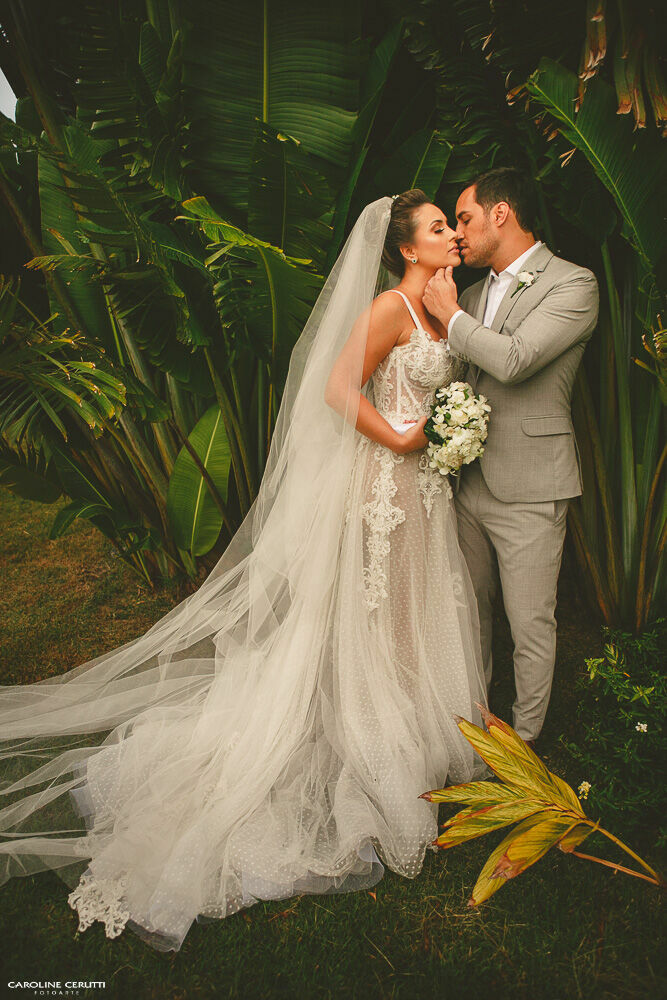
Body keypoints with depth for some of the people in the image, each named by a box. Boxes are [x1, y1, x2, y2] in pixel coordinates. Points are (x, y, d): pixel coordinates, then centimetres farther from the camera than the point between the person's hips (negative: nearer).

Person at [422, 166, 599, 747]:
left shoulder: (573, 284, -8)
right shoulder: (475, 292, 14)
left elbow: (512, 360, -23)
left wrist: (451, 315, -9)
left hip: (529, 488, -7)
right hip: (469, 481, 7)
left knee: (531, 624, 4)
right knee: (471, 609, 18)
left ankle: (525, 737, 25)